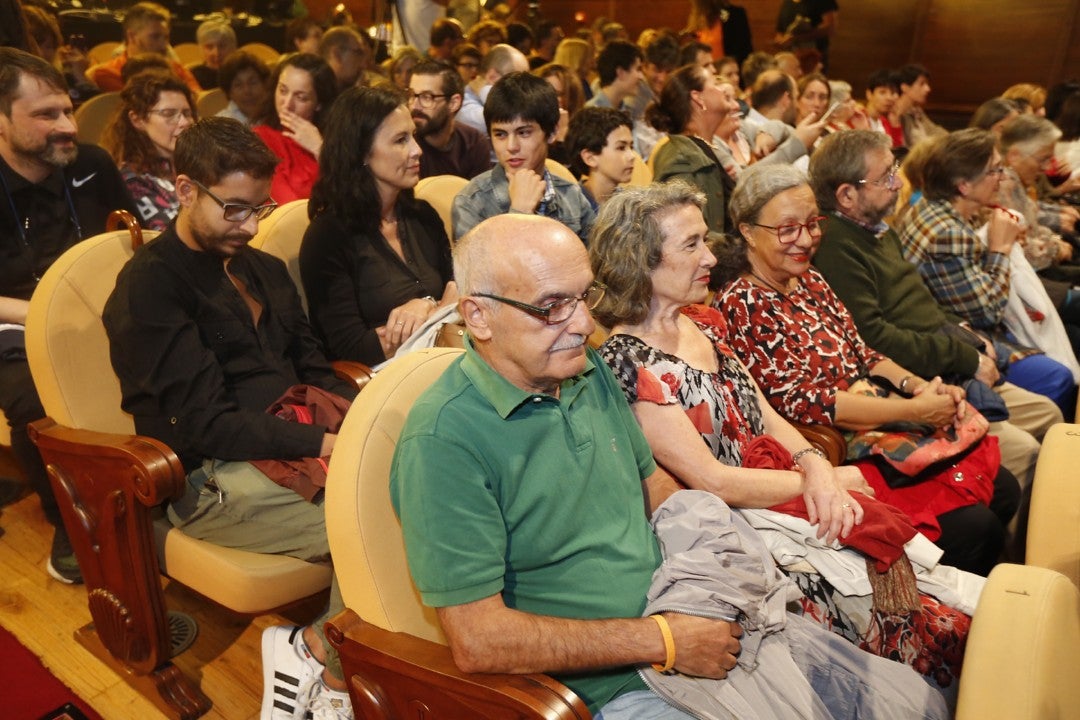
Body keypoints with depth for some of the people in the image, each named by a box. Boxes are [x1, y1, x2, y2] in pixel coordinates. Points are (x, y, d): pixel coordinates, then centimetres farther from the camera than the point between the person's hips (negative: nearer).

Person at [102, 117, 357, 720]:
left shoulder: (265, 269, 18)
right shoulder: (149, 286, -7)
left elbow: (312, 367, 19)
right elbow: (204, 423, -14)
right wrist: (327, 442, -19)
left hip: (290, 447, 8)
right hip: (211, 479, -7)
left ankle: (320, 651, -5)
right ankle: (328, 664, 0)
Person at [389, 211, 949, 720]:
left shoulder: (591, 372, 5)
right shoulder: (444, 442, -20)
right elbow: (477, 641, -22)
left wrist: (726, 559, -1)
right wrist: (662, 642, -19)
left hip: (696, 627, 7)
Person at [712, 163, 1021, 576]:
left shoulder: (809, 281, 9)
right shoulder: (741, 305, -18)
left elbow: (861, 354, 14)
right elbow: (802, 402, -22)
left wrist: (918, 385, -6)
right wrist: (915, 409, -19)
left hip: (881, 430, 9)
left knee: (1004, 491, 7)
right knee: (974, 528, -14)